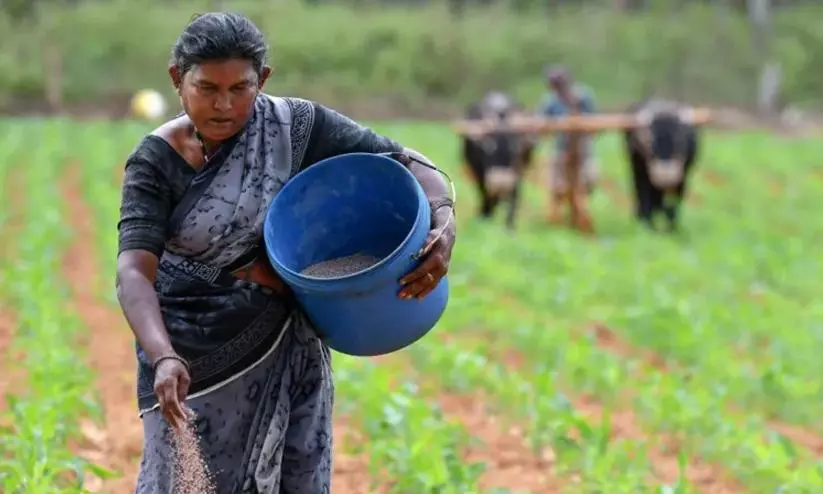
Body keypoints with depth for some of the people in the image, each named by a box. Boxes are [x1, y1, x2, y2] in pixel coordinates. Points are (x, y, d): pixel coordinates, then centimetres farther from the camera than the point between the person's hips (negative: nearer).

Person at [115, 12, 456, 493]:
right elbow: (135, 271, -22)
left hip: (285, 355, 1)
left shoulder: (297, 128, -9)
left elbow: (410, 164, -8)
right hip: (194, 356, -1)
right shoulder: (156, 162, -12)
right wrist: (164, 358, -40)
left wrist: (445, 222, -29)